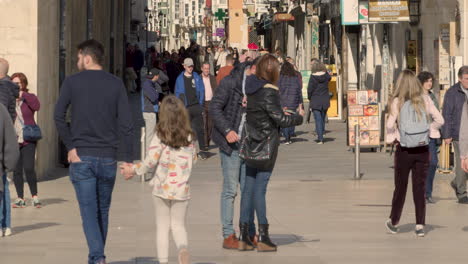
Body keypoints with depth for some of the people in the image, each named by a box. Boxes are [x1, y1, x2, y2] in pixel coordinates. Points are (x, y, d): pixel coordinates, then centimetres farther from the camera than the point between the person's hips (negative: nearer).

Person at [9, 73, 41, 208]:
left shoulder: (29, 97, 4)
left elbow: (36, 106, -18)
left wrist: (23, 95, -18)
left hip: (28, 139, -2)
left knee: (28, 168, -13)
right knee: (16, 170, 2)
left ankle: (35, 196, 1)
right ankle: (20, 199, 10)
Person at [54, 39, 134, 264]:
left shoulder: (72, 82, -1)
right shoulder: (116, 84, 3)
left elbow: (58, 116, -10)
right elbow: (126, 123, -3)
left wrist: (71, 146, -4)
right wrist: (128, 159, -2)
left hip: (81, 157, -2)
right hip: (107, 158, 2)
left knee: (89, 211, -2)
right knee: (103, 210, 15)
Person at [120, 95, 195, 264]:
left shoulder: (160, 136, -10)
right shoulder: (189, 137, -2)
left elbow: (151, 161, -11)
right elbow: (193, 160, 8)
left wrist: (133, 170, 3)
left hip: (162, 187, -2)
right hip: (181, 188, 2)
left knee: (162, 227, 10)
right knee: (178, 225, 12)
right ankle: (183, 248, -17)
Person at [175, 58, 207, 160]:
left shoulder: (197, 77, 7)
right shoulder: (180, 79, 6)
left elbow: (201, 90, 9)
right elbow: (177, 93, 7)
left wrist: (200, 104, 1)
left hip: (196, 106, 0)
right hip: (186, 108, 0)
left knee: (199, 128, -3)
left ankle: (202, 150, 0)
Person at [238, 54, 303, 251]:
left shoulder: (250, 86, 4)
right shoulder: (269, 91, -16)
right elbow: (280, 119, -14)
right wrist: (298, 118, 3)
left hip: (250, 142, 7)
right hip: (266, 143, -7)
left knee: (248, 187, 9)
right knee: (260, 187, -4)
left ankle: (243, 236, 11)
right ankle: (263, 237, 1)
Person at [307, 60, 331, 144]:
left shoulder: (313, 77, -13)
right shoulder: (326, 76, -3)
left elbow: (310, 89, -9)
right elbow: (329, 78, 23)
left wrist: (310, 98, 6)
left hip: (315, 101, -4)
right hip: (325, 101, 4)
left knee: (318, 119, -2)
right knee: (322, 119, 16)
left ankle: (320, 138, -7)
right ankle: (320, 136, 24)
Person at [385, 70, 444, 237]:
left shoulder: (397, 102, -8)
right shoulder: (425, 100, -2)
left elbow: (390, 124, -16)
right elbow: (439, 120, -5)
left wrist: (392, 138, 2)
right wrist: (429, 131, 8)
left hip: (404, 149, -1)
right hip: (422, 149, 1)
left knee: (400, 186, 12)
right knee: (420, 187, 7)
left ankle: (394, 222, 24)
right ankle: (420, 225, 5)